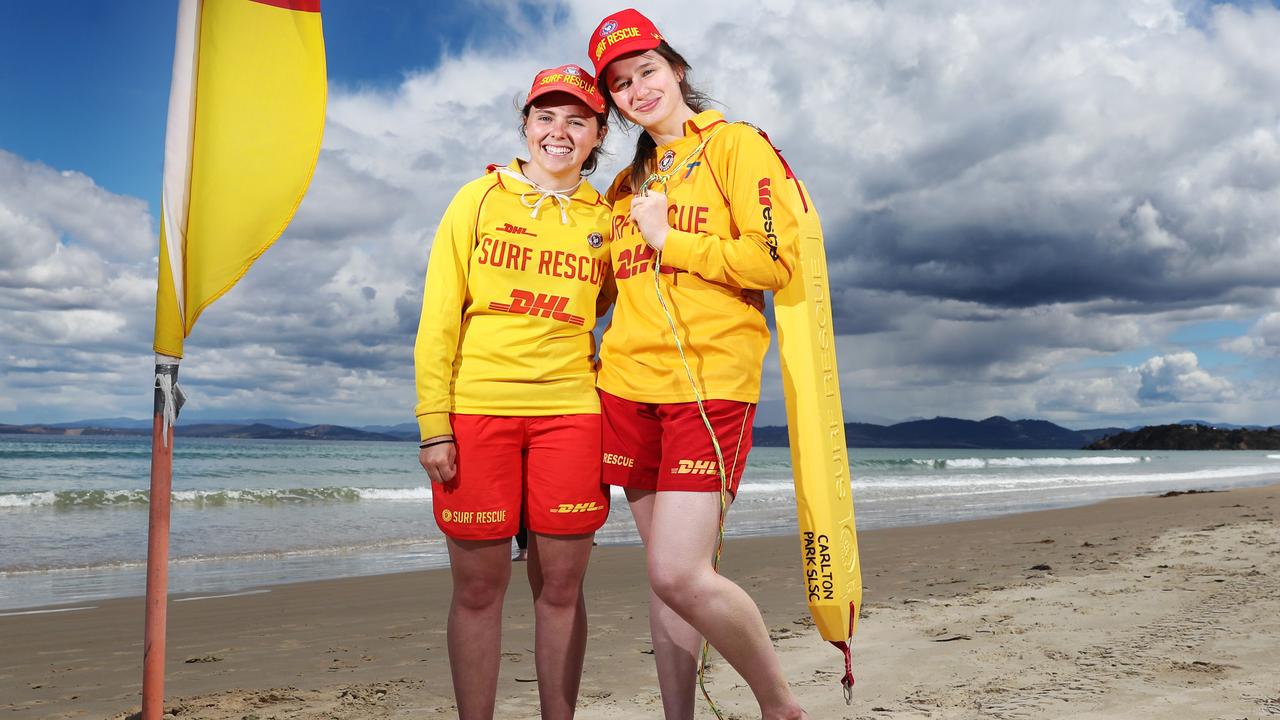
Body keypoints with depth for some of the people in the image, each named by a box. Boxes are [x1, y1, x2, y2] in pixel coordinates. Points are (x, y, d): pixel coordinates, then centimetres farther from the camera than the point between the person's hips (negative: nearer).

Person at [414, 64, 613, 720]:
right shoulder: (480, 199, 7)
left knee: (560, 585, 5)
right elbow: (438, 317, 2)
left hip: (569, 409, 2)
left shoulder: (604, 218, 12)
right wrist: (433, 423, -6)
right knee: (478, 587, 4)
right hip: (476, 408, -1)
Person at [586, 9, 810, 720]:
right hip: (630, 382, 6)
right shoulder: (629, 182, 20)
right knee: (665, 571, 8)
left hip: (710, 382, -6)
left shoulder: (735, 144, 1)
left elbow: (776, 261, -11)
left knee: (681, 574, -14)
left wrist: (667, 238, -7)